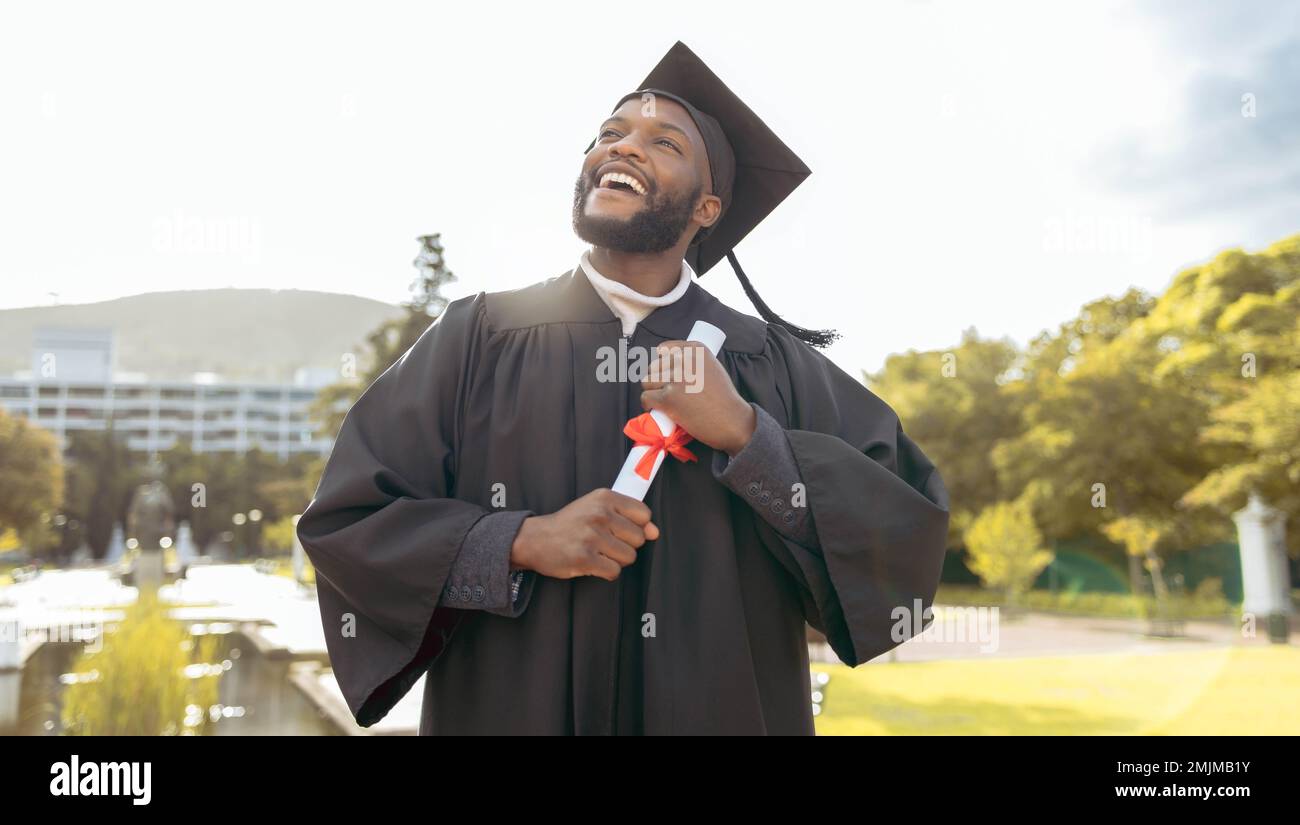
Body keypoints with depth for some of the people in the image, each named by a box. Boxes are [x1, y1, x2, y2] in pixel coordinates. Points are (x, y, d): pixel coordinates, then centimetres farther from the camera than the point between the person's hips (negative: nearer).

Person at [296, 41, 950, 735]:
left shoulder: (776, 365, -4)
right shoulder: (473, 339, -5)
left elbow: (913, 536, -11)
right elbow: (340, 523, -8)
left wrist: (746, 433, -21)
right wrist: (522, 541, -21)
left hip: (725, 712, 1)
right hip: (508, 711, 0)